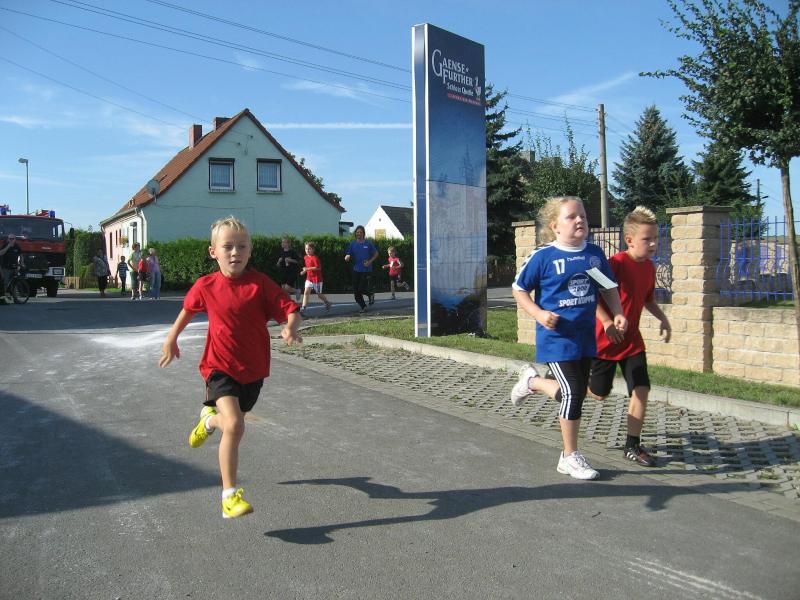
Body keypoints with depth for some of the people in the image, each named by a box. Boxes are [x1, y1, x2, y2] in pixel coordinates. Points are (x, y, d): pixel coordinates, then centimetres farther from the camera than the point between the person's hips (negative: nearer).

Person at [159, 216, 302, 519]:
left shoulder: (260, 283, -12)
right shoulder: (206, 286, -6)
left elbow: (291, 310, -16)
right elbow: (188, 308, 15)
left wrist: (291, 328, -38)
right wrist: (172, 338, 21)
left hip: (253, 369, 2)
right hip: (220, 366, -2)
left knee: (233, 422, 22)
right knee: (234, 425, -21)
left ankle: (209, 418, 59)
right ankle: (229, 494, -8)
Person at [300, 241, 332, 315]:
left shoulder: (315, 258, -17)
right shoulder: (305, 257, 8)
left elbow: (318, 267, -25)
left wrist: (307, 269, -26)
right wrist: (304, 271, 11)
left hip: (317, 279, -6)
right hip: (309, 278, 6)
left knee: (319, 294, 8)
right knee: (306, 292, -9)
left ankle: (327, 303, 35)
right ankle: (303, 308, -14)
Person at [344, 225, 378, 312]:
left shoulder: (368, 243, -1)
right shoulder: (352, 244, 4)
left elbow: (376, 254, 9)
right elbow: (347, 256, 3)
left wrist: (370, 262, -6)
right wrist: (347, 258, -21)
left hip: (366, 270, -3)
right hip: (356, 270, 3)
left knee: (361, 289, -12)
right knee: (356, 292, 3)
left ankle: (371, 294, 21)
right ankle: (363, 307, 22)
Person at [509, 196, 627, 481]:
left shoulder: (594, 253, 4)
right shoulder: (543, 256, -10)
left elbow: (609, 287, 16)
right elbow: (519, 289, -3)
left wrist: (618, 314, 0)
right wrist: (538, 313, -17)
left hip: (586, 335, 6)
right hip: (556, 336, -6)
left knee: (577, 393, 14)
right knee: (572, 393, -8)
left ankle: (532, 381, 41)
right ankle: (570, 457, 10)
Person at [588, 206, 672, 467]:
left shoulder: (649, 267, 5)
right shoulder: (617, 263, -20)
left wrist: (663, 318, 7)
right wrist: (607, 322, -31)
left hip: (632, 340, 6)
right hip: (605, 339, -6)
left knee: (642, 389, -2)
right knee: (599, 394, 6)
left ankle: (632, 446, 9)